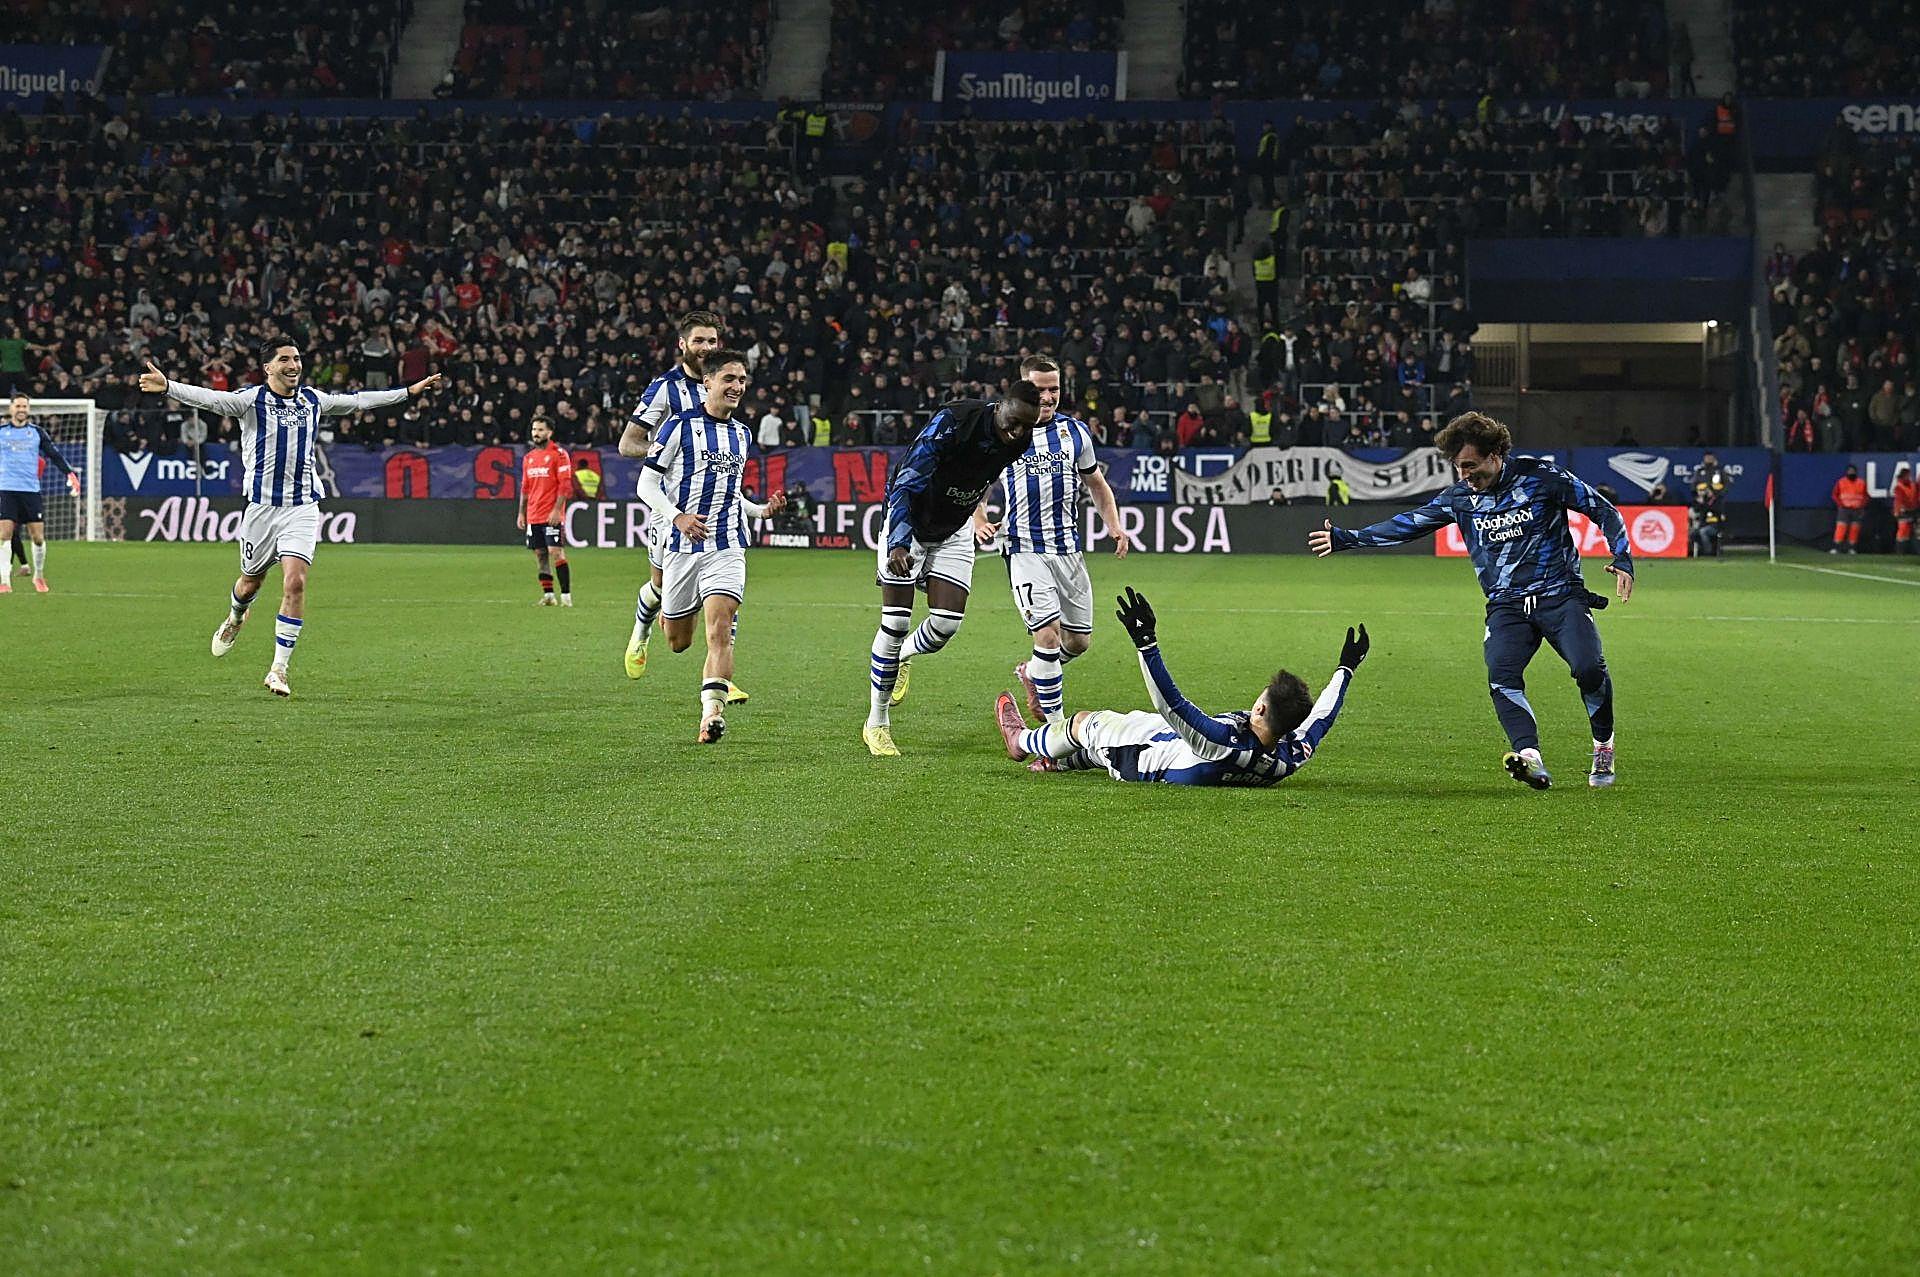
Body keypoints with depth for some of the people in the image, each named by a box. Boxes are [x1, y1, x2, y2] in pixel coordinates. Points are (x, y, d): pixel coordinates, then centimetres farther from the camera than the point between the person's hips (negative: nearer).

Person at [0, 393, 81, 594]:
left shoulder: (37, 432, 8)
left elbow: (54, 455, 9)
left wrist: (70, 474, -2)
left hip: (31, 491, 1)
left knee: (38, 537, 0)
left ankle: (39, 576, 21)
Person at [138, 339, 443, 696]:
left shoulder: (312, 400, 7)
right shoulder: (251, 400, -6)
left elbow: (357, 400, 22)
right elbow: (208, 398, -22)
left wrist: (409, 391, 29)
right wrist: (167, 386, -40)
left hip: (302, 507, 2)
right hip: (261, 506, -2)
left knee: (295, 583, -14)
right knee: (251, 581, 14)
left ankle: (279, 669, -7)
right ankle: (235, 620, 52)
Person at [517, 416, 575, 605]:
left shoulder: (559, 454, -5)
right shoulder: (528, 457, 15)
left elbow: (565, 485, -10)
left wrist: (557, 510, -18)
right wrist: (521, 513, 15)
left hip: (552, 516, -7)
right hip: (533, 516, 7)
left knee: (556, 552, -11)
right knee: (540, 555, 6)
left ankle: (566, 595, -7)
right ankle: (548, 595, 11)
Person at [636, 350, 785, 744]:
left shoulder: (743, 433, 14)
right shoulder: (680, 426, -4)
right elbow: (647, 484, -4)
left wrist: (761, 510, 9)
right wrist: (677, 516, -21)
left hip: (727, 547, 2)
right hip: (682, 545, -2)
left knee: (720, 630, -18)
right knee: (678, 642, 10)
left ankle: (712, 712, -25)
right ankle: (668, 613, 47)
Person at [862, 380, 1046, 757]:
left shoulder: (1020, 442, -14)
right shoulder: (953, 422, -32)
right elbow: (906, 482, -32)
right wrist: (899, 542, -44)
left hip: (954, 532, 5)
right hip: (909, 522, -5)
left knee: (946, 625, -7)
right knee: (895, 623, -5)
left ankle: (901, 656, 29)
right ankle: (876, 723, 8)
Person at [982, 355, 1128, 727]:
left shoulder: (1075, 431, 7)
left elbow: (1096, 484, 20)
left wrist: (1114, 526, 6)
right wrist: (978, 522, -9)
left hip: (1068, 548, 4)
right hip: (1025, 551, -4)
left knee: (1079, 640, 10)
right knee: (1048, 635, -17)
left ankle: (1031, 674, 41)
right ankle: (1057, 725, -9)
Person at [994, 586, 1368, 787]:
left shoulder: (1226, 743, -49)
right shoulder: (1293, 754, -31)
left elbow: (1171, 704, -50)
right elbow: (1321, 715, -11)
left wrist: (1147, 642, -54)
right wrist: (1346, 668, 5)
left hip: (1148, 762, -6)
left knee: (1086, 722, 20)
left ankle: (1022, 741, 52)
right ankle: (1059, 760, 57)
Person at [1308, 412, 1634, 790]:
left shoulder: (1540, 477, -2)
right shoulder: (1459, 498, 8)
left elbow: (1604, 511, 4)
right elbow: (1406, 525, 15)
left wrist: (1622, 560, -8)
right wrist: (1345, 539, 13)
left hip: (1561, 594, -3)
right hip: (1507, 606, 3)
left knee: (1589, 668, -25)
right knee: (1501, 675, -26)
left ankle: (1603, 750, -2)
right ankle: (1530, 759, -38)